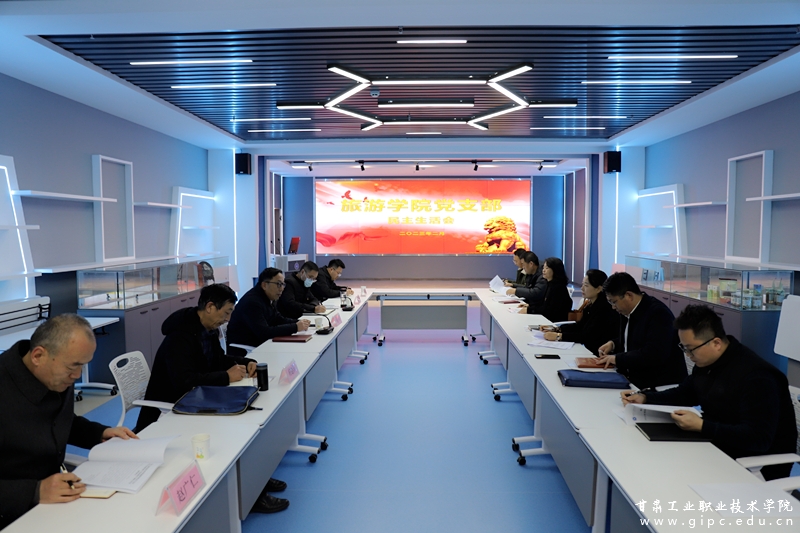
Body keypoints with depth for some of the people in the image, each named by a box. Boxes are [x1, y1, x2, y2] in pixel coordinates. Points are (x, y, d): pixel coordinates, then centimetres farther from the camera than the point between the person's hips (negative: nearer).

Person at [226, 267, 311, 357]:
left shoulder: (268, 298, 6)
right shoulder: (252, 302, -23)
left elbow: (279, 319, 14)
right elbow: (264, 332, -29)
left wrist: (299, 323, -5)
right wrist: (295, 327, -27)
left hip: (258, 344, 9)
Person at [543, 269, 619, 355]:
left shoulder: (605, 308, -20)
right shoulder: (591, 305, 6)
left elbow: (588, 337, -23)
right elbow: (580, 325, 17)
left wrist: (559, 336, -24)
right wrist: (556, 329, 4)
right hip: (589, 349, 8)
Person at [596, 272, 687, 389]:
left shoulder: (658, 313, -18)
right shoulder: (627, 312, 8)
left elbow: (654, 354, -26)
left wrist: (617, 358, -21)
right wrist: (613, 344, 6)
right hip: (633, 378, 8)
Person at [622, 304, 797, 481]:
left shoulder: (756, 377, -25)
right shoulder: (706, 362, 2)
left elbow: (758, 439, -30)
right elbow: (685, 394, 18)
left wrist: (701, 426, -32)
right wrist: (645, 398, 3)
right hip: (721, 449, 8)